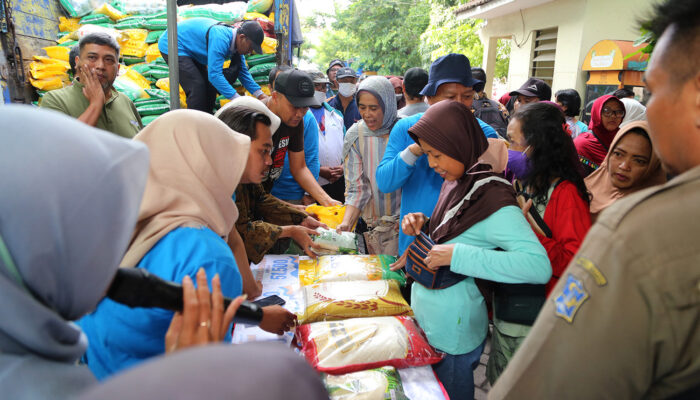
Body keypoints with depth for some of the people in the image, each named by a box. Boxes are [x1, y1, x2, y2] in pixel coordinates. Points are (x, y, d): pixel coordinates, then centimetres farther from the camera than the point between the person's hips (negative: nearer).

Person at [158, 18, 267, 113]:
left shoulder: (236, 42, -6)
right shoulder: (221, 39, -34)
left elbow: (242, 72, 2)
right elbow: (214, 75, -40)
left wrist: (260, 95, -7)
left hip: (189, 50, 9)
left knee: (209, 85, 6)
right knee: (197, 86, -19)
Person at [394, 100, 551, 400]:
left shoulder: (493, 199, -25)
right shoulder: (456, 182, 0)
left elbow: (539, 267, -35)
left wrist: (458, 255, -36)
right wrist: (423, 223, -6)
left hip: (452, 336, -8)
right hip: (426, 319, 8)